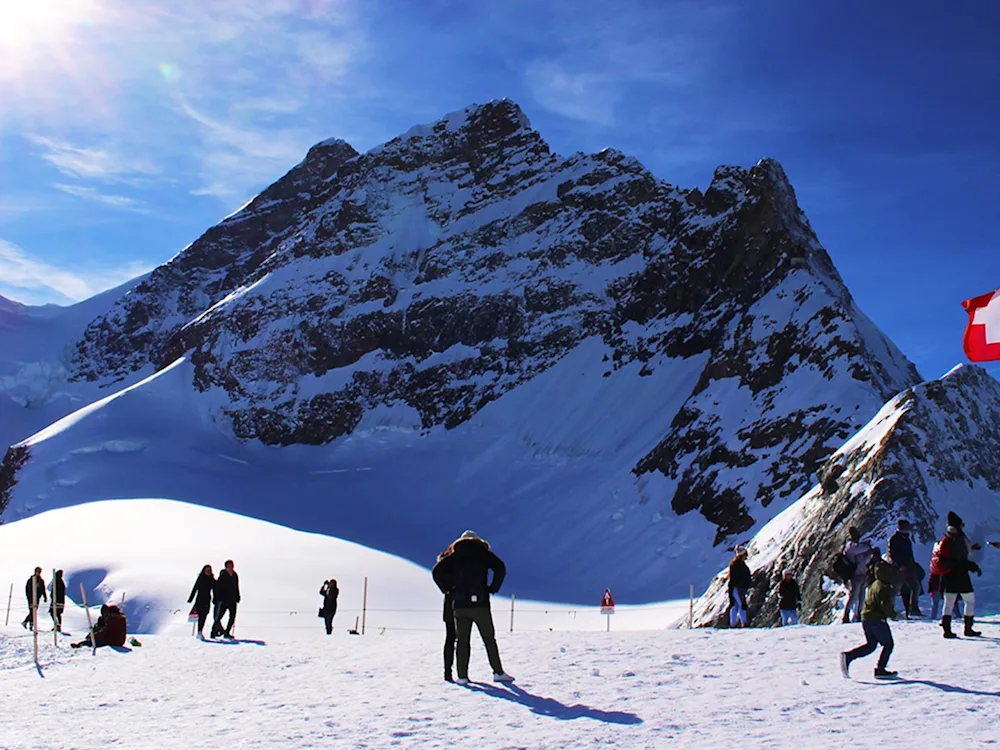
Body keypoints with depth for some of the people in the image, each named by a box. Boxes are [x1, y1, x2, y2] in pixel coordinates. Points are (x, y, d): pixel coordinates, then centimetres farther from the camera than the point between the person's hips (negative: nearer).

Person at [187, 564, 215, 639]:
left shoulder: (212, 580, 6)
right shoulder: (200, 579, -3)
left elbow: (215, 590, 10)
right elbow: (195, 589, -4)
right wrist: (190, 599, -7)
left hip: (207, 601, 4)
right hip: (200, 599, -4)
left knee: (204, 616, 5)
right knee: (201, 616, -13)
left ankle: (200, 633, 13)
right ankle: (200, 632, -18)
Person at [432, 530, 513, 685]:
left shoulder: (455, 556, 11)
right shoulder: (483, 553, 6)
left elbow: (437, 571, 1)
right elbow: (500, 568, -7)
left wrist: (447, 589, 5)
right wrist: (492, 588, -1)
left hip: (460, 604, 2)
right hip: (480, 603, -2)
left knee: (462, 641, 6)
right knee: (489, 639, 6)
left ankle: (462, 676, 3)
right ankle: (498, 672, 5)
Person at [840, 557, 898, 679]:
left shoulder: (874, 585, 15)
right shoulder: (885, 588, -15)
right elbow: (885, 605, -25)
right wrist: (894, 614, -11)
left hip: (866, 618, 9)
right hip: (877, 620, -9)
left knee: (871, 644, 15)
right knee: (888, 644, 5)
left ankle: (847, 656, 0)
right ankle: (880, 669, 4)